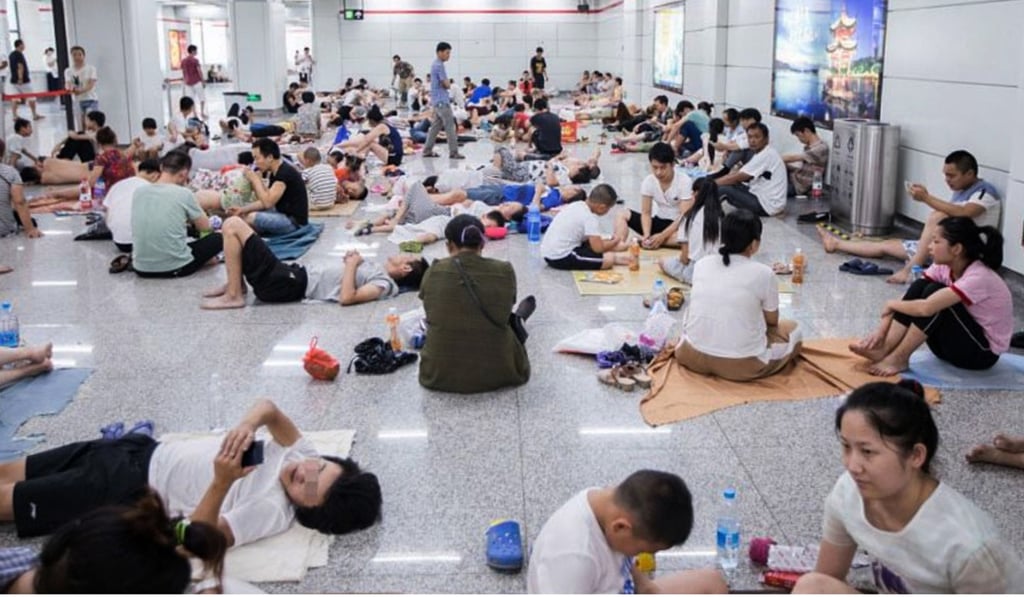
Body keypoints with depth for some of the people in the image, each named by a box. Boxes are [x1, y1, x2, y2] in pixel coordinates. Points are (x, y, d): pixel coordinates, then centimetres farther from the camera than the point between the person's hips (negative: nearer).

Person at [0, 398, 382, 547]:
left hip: (133, 491, -6)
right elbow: (270, 408, -3)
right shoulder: (301, 452, -10)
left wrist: (222, 482, -47)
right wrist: (248, 425, -27)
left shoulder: (272, 512, -28)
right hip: (142, 450, 6)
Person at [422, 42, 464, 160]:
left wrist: (446, 82, 3)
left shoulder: (436, 65, 16)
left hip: (438, 100, 10)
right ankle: (453, 152, -6)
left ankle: (427, 150, 13)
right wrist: (448, 81, 2)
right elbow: (446, 84, -18)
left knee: (436, 126, 12)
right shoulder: (439, 66, -17)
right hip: (442, 101, -10)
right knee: (450, 126, -8)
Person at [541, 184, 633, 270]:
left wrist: (609, 241, 17)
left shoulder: (578, 205, 8)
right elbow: (598, 248, -16)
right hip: (562, 258, -10)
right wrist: (615, 241, 3)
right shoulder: (590, 218, -16)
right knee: (608, 259, -14)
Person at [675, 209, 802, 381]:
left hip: (694, 357, 3)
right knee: (792, 328, 22)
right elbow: (772, 321, 3)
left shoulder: (701, 264, 1)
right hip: (741, 366, -3)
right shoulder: (763, 273, -12)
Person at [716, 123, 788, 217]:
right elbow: (737, 174, 14)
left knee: (723, 189, -18)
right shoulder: (762, 153, 12)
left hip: (768, 205, -10)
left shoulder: (766, 155, -18)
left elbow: (736, 178, -18)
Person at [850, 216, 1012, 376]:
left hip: (983, 352, -7)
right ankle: (884, 350, -21)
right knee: (919, 287, -14)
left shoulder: (979, 277, -28)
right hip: (956, 343, 7)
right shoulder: (944, 267, -5)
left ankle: (898, 359, -20)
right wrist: (881, 330, -18)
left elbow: (926, 308, -38)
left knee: (933, 291, -26)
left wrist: (891, 304, -20)